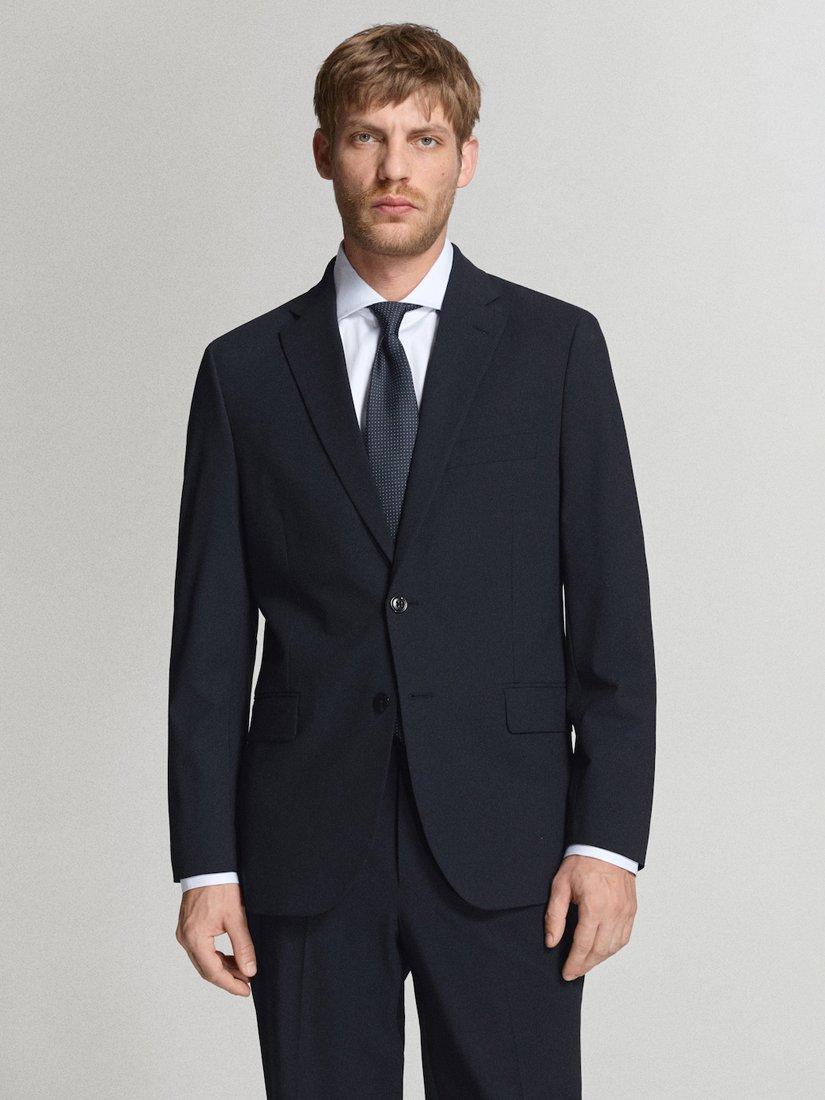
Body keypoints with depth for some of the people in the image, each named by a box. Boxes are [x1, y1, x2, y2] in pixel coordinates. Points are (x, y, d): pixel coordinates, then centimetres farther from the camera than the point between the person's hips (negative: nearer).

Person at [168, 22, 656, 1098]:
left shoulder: (556, 346, 4)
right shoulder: (245, 370, 7)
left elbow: (612, 613, 1)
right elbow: (211, 640, 6)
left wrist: (609, 839, -6)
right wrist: (205, 863, 0)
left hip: (505, 849, -1)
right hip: (307, 850, 1)